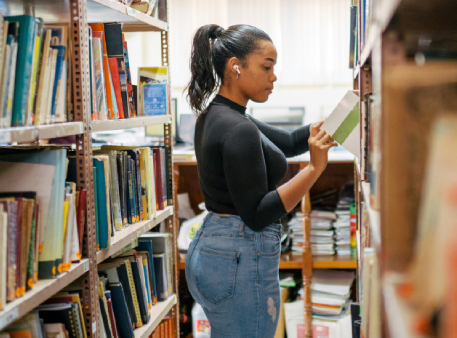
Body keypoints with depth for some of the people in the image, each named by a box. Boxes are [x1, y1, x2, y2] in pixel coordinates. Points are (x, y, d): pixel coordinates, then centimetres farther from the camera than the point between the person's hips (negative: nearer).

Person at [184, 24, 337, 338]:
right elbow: (257, 215, -21)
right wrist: (315, 168, -23)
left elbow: (288, 142, 17)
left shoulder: (215, 116, 10)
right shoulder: (238, 129, -20)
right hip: (240, 260, -10)